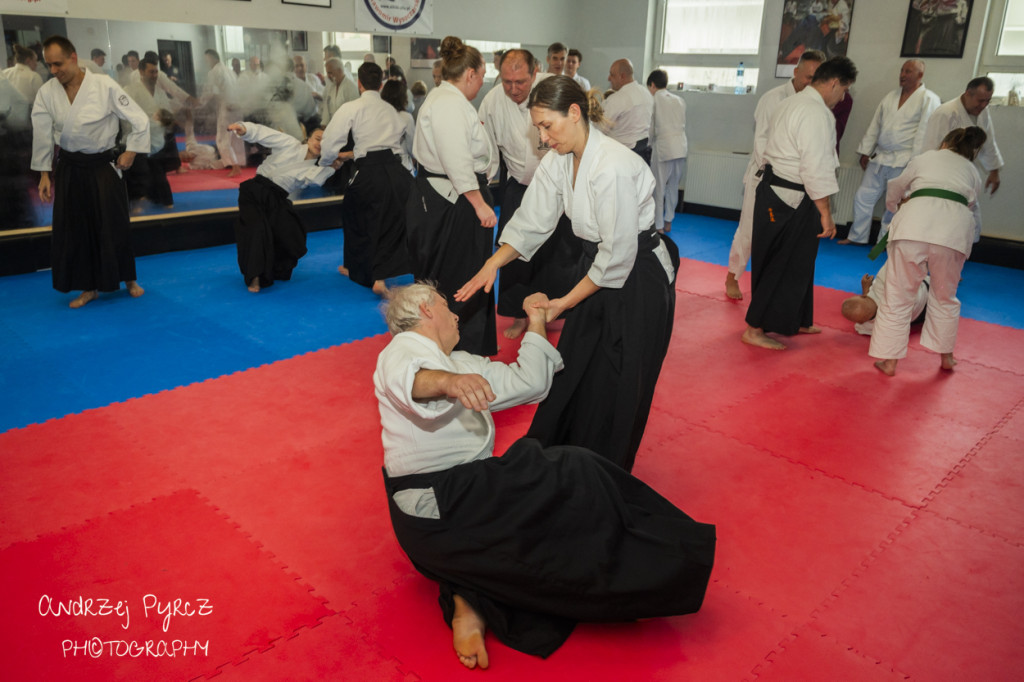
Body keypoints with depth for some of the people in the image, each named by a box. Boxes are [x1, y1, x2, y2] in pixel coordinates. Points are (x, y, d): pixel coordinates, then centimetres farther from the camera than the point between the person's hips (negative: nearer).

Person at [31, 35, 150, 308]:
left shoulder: (105, 87, -14)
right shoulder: (46, 92, -5)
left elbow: (140, 120, -7)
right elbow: (42, 135, 3)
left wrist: (130, 152, -6)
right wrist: (44, 174, 4)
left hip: (104, 166, -3)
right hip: (69, 169, 3)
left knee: (115, 225, 2)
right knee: (73, 229, 5)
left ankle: (129, 280, 22)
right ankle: (89, 288, 20)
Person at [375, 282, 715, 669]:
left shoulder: (460, 364, 21)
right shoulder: (401, 350, -5)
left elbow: (527, 383, 19)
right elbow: (406, 379, -30)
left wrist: (536, 324, 17)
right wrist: (447, 381, -48)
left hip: (463, 498, 9)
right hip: (434, 507, -9)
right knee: (570, 479, -13)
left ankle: (471, 602, -14)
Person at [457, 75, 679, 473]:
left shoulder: (614, 168, -28)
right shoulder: (558, 160, -2)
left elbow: (619, 253, -25)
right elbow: (531, 223, 2)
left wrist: (565, 302, -17)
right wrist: (491, 265, -13)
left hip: (638, 280, -8)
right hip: (595, 268, 8)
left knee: (616, 390, 3)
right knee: (571, 375, 16)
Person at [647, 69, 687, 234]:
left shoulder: (654, 100, -1)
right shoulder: (679, 100, 14)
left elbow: (651, 128, -1)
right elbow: (683, 125, 14)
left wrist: (649, 144, 14)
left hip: (663, 146, -5)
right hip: (681, 146, 5)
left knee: (659, 189, 3)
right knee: (673, 186, 16)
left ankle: (659, 226, 6)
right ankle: (668, 221, 26)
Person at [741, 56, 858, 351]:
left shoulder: (790, 103, 15)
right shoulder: (816, 113, -18)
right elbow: (816, 168, -22)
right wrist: (825, 213, -18)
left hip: (774, 191, 10)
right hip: (790, 200, -10)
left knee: (798, 260, 20)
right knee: (784, 265, -2)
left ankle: (793, 321, 33)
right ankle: (755, 329, 4)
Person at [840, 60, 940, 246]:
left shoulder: (929, 100, -6)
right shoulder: (890, 97, 13)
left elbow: (924, 133, -12)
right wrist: (865, 152, 11)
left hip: (903, 161, -6)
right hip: (879, 157, 6)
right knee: (864, 196, 6)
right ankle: (857, 236, 19)